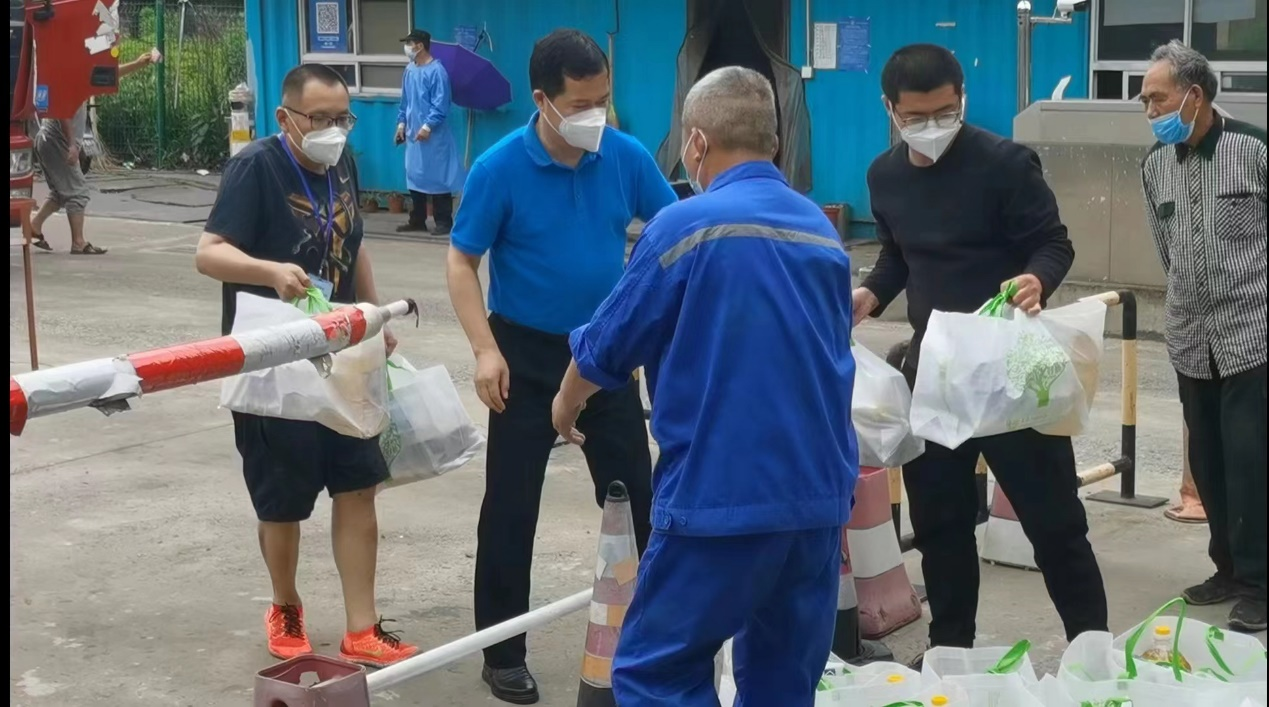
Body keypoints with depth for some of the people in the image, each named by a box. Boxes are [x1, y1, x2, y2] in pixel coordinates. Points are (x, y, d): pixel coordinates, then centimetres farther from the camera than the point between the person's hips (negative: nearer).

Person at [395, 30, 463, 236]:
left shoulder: (436, 71, -14)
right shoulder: (410, 70, 11)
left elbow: (441, 104, -18)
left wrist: (428, 126, -22)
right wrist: (402, 122, 14)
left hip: (433, 135, -8)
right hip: (413, 133, 8)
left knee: (437, 177, -3)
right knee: (414, 176, 12)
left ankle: (444, 222, 2)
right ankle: (417, 220, 21)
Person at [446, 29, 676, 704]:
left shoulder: (627, 156, -8)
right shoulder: (499, 169, -16)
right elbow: (462, 263, -10)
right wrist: (486, 350, -19)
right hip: (527, 356, -3)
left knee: (635, 497, 10)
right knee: (511, 506, 3)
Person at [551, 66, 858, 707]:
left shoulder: (686, 225, -9)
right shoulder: (823, 232, 10)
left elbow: (607, 347, 1)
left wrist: (566, 404, 20)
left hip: (722, 496, -6)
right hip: (820, 493, 7)